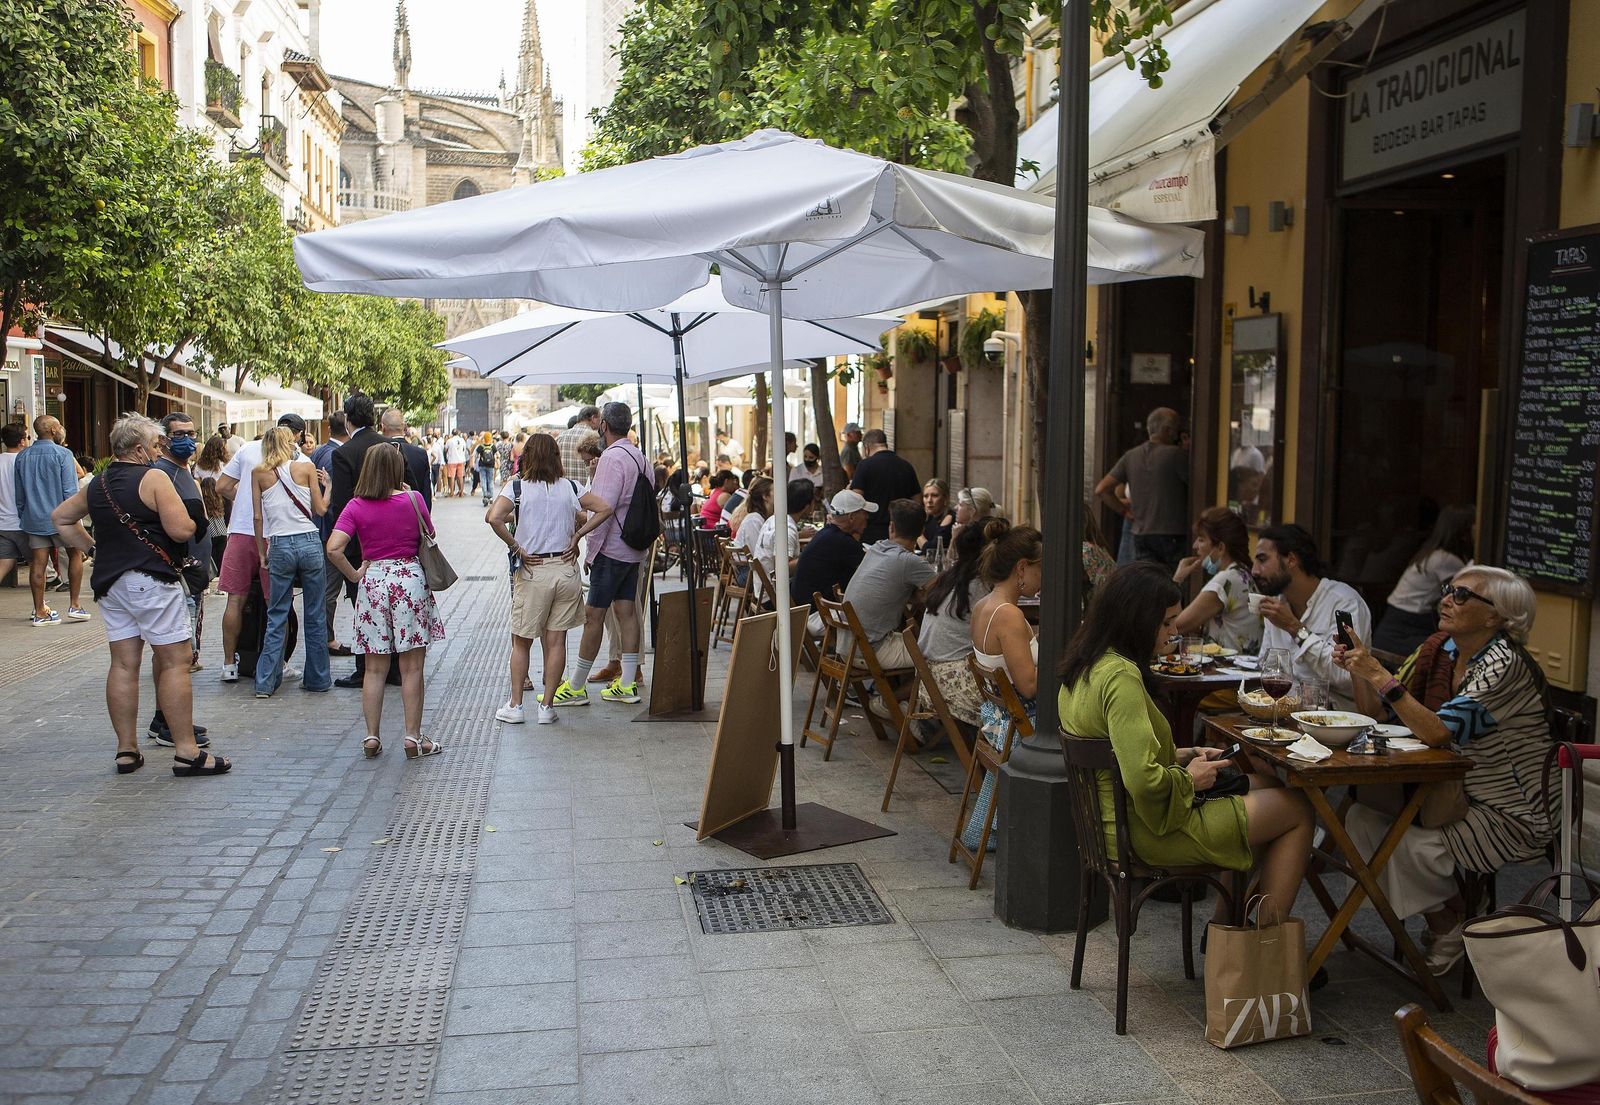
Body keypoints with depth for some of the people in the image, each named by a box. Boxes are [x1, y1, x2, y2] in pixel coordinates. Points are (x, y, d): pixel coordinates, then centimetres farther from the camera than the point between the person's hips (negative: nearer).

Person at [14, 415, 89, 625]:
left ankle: (40, 612, 7)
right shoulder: (62, 454, -10)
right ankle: (74, 605, 9)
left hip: (34, 519, 5)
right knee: (76, 555, 12)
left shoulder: (22, 457, 7)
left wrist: (23, 517, 21)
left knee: (38, 564, 4)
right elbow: (70, 490, -12)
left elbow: (19, 493, 12)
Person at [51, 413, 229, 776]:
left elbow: (60, 518, 26)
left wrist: (92, 547, 21)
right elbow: (182, 530, -16)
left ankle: (126, 750, 14)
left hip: (109, 582, 8)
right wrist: (193, 518, 4)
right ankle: (187, 753, -6)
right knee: (175, 662, -5)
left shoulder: (96, 484, 14)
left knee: (123, 664, 10)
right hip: (150, 579, -8)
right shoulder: (153, 478, -10)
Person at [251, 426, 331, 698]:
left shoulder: (259, 473, 3)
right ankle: (317, 678, 14)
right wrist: (327, 486, 17)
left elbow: (258, 517, 4)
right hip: (310, 543, -1)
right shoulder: (307, 467, 0)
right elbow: (321, 509, 1)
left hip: (280, 546, 1)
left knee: (276, 617, 8)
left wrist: (262, 552, 13)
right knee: (315, 615, 8)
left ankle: (266, 681, 6)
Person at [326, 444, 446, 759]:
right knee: (412, 667, 4)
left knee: (374, 668, 10)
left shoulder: (356, 506, -3)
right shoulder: (413, 500, -5)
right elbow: (429, 535, 11)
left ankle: (372, 737, 12)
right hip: (409, 577, -1)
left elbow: (334, 548, -13)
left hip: (372, 581, 2)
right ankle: (413, 738, 6)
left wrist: (354, 575, 1)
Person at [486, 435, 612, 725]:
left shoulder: (516, 487, -6)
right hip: (566, 568, 2)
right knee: (556, 641, 8)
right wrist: (577, 536, 1)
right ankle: (547, 706, 12)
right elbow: (604, 509, -1)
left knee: (521, 641, 10)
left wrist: (515, 546, -11)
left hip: (532, 571, -2)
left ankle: (515, 706, 14)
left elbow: (494, 518, -22)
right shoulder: (569, 487, 2)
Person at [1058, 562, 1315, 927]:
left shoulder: (1086, 666, 5)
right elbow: (1144, 782, -31)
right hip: (1147, 831, -10)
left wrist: (1184, 756, 8)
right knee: (1298, 812, 3)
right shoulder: (1121, 677, -25)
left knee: (1265, 787, 23)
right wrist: (1189, 778, -12)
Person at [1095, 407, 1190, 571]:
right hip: (1171, 535, -5)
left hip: (1140, 534, 5)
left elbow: (1101, 490, 6)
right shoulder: (1175, 454, -9)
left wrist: (1126, 512, 11)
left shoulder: (1130, 456, 8)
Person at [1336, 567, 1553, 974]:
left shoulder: (1505, 664, -19)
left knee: (1408, 847, -24)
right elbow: (1377, 715, 7)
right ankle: (1455, 907, 10)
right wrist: (1359, 670, -10)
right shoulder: (1443, 654, 5)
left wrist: (1379, 674, -31)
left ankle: (1450, 928, 7)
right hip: (1460, 799, 8)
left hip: (1511, 818, -8)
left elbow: (1438, 733, -29)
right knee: (1360, 818, -8)